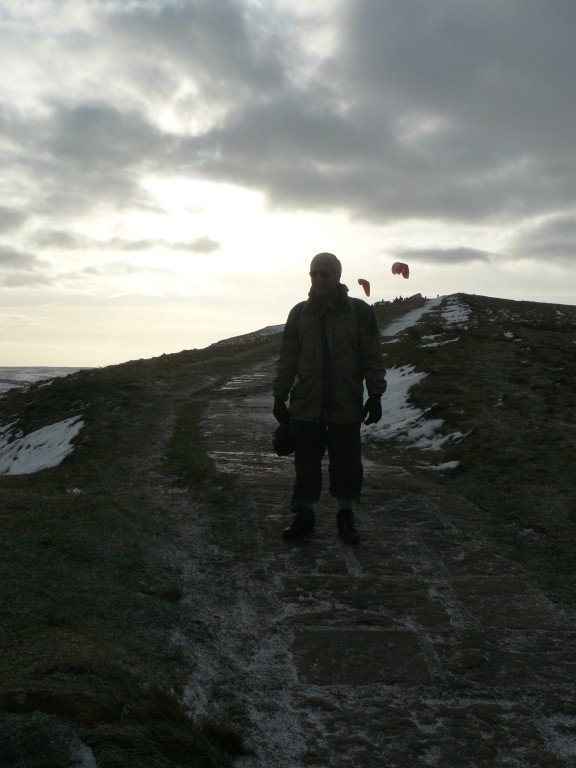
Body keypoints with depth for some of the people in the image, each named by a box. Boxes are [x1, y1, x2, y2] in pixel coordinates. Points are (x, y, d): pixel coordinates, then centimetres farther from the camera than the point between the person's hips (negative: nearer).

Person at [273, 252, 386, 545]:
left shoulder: (359, 311, 0)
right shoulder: (300, 313, 7)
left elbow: (373, 357, 1)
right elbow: (287, 358, 9)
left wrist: (375, 396, -4)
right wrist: (280, 396, 6)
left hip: (346, 406, -2)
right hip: (306, 405, 2)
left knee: (347, 463, 6)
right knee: (306, 463, 7)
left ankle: (346, 515, 21)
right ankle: (303, 515, 19)